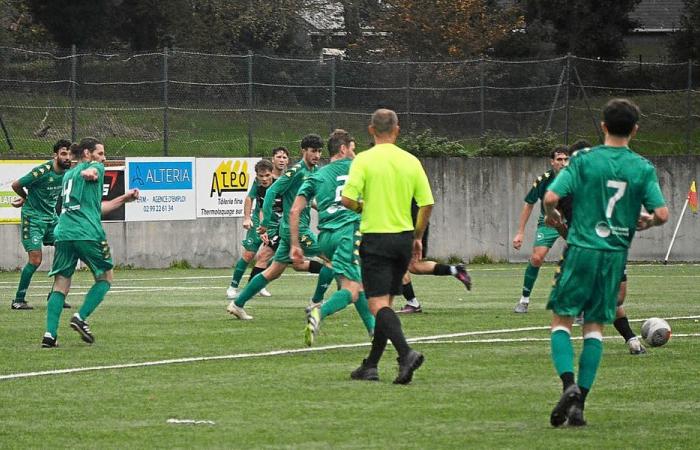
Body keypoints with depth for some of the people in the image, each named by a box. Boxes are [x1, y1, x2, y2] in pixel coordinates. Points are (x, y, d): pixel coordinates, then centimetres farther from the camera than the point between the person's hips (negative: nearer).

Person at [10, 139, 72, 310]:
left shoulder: (68, 172, 0)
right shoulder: (42, 171, -22)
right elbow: (16, 185, -13)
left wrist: (25, 199, 13)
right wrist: (26, 198, 8)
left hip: (51, 216, 7)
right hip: (33, 217, -7)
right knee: (35, 260, -12)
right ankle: (18, 301, -2)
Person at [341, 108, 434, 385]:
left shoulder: (364, 160, -9)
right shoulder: (411, 162, 3)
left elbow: (347, 199, -16)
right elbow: (427, 204, 3)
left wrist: (361, 207, 7)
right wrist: (418, 237, 15)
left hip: (375, 239, -5)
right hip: (404, 238, 5)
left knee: (378, 305, -8)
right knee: (386, 303, 15)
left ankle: (406, 353, -29)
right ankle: (371, 366, 20)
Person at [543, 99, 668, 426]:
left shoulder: (584, 160, -5)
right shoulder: (643, 168, 0)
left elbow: (551, 196, -13)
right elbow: (661, 214, -5)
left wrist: (552, 214, 8)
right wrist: (645, 222, 17)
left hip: (582, 249, -2)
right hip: (616, 255, 2)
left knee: (561, 319, 8)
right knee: (595, 326, 9)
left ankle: (569, 383, -15)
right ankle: (578, 404, 2)